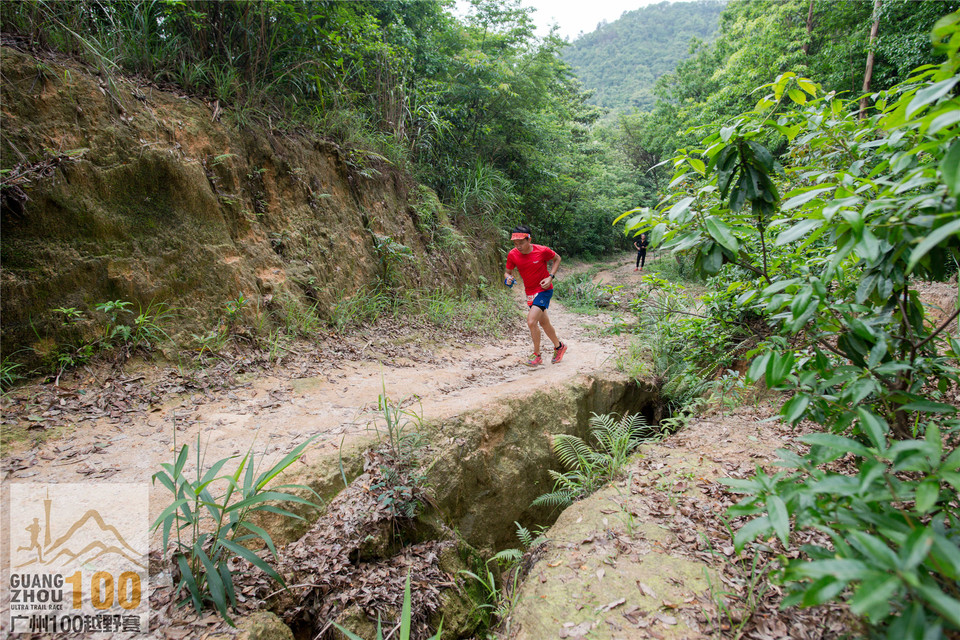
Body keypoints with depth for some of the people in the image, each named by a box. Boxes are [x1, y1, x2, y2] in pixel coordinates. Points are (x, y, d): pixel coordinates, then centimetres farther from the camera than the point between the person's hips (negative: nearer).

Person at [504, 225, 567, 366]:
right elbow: (507, 272, 4)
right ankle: (559, 346, 42)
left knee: (531, 321, -19)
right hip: (530, 292, 5)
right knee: (544, 323, 19)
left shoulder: (542, 251, -19)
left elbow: (557, 259, 0)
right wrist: (508, 279, -21)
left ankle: (537, 355, -2)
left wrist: (550, 277, -13)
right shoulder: (513, 254, -10)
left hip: (544, 290, -5)